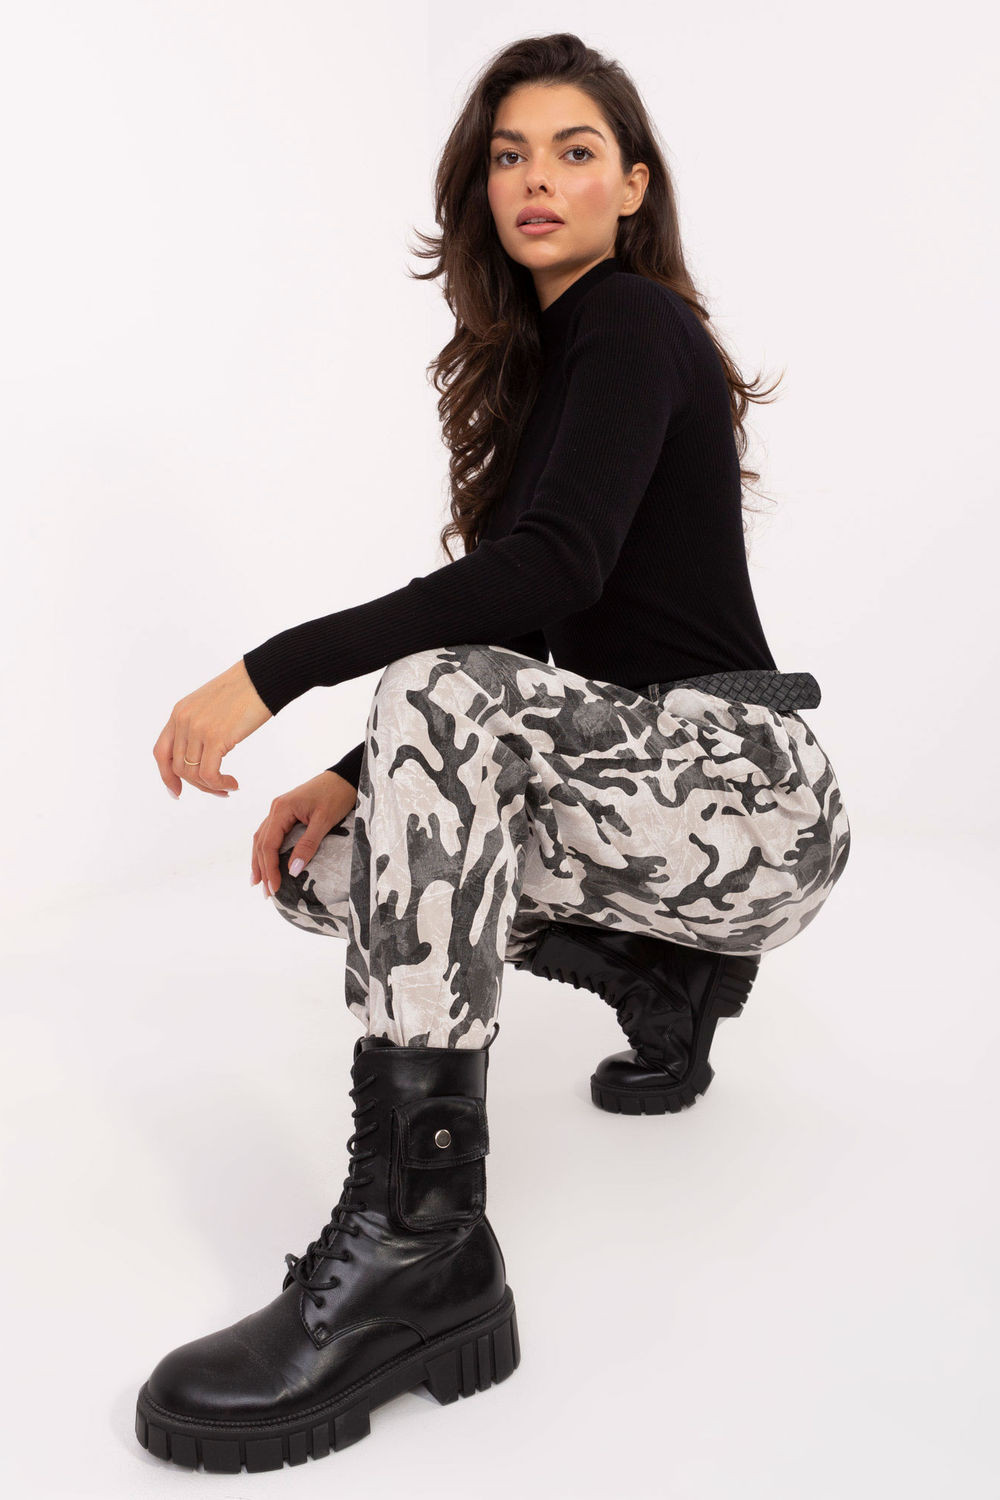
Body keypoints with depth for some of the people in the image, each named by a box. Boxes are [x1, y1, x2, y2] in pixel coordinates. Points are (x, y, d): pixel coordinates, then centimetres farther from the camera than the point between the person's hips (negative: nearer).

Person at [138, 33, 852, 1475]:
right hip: (639, 778, 9)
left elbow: (556, 566, -27)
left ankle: (419, 1237, -37)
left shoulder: (637, 326, -8)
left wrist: (276, 669, -29)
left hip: (747, 783, -9)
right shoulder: (540, 355, 18)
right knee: (321, 863, 3)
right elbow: (513, 625, 13)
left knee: (445, 697, -34)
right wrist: (357, 776, 1)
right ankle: (666, 970, 10)